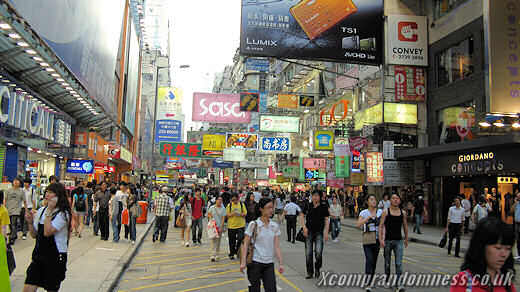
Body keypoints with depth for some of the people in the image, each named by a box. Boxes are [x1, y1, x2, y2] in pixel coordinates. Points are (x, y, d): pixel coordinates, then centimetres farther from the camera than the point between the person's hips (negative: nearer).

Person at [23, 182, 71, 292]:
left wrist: (49, 211, -21)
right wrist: (30, 222, -6)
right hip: (39, 255, 6)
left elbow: (47, 232, -25)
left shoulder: (63, 214, -13)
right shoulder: (41, 210, 7)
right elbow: (34, 234, 12)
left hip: (56, 258, -5)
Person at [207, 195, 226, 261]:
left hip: (219, 226, 2)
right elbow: (208, 216, 11)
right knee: (213, 241, -9)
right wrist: (210, 216, -13)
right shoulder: (212, 207, 1)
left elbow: (223, 218, -1)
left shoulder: (223, 208, 2)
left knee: (218, 241, 8)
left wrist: (221, 227, -9)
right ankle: (213, 255, -13)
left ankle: (217, 254, 20)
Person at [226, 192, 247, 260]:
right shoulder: (229, 205, 1)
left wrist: (240, 214, -19)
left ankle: (236, 251, 15)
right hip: (231, 225, 0)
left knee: (241, 238, -9)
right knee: (232, 240, 7)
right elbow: (227, 215, -1)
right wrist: (233, 214, -20)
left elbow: (245, 213, 0)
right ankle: (231, 253, 22)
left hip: (241, 225, 0)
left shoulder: (242, 204, 2)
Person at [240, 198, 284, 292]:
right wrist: (243, 262, -12)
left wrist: (280, 263, -1)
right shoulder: (254, 225, -6)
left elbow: (277, 246, 5)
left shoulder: (275, 226, 5)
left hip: (269, 264, 3)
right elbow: (246, 244, -6)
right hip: (255, 263, -3)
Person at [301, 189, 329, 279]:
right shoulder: (308, 206, 3)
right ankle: (309, 272, 18)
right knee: (308, 253, 4)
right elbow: (302, 216, 9)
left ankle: (317, 268, 14)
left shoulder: (323, 207, -1)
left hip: (319, 232, -2)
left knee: (318, 252, -14)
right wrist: (304, 227, -4)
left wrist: (326, 233, -7)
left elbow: (326, 220, 0)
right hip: (309, 232, 2)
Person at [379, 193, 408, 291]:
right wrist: (380, 239, -13)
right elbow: (381, 226, -6)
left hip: (398, 241, 1)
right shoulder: (385, 212, -4)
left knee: (399, 263, -7)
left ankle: (399, 283, -6)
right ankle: (387, 280, 28)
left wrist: (406, 238, 21)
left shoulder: (403, 212, 4)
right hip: (387, 240, -1)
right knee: (387, 262, 11)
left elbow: (405, 226, 17)